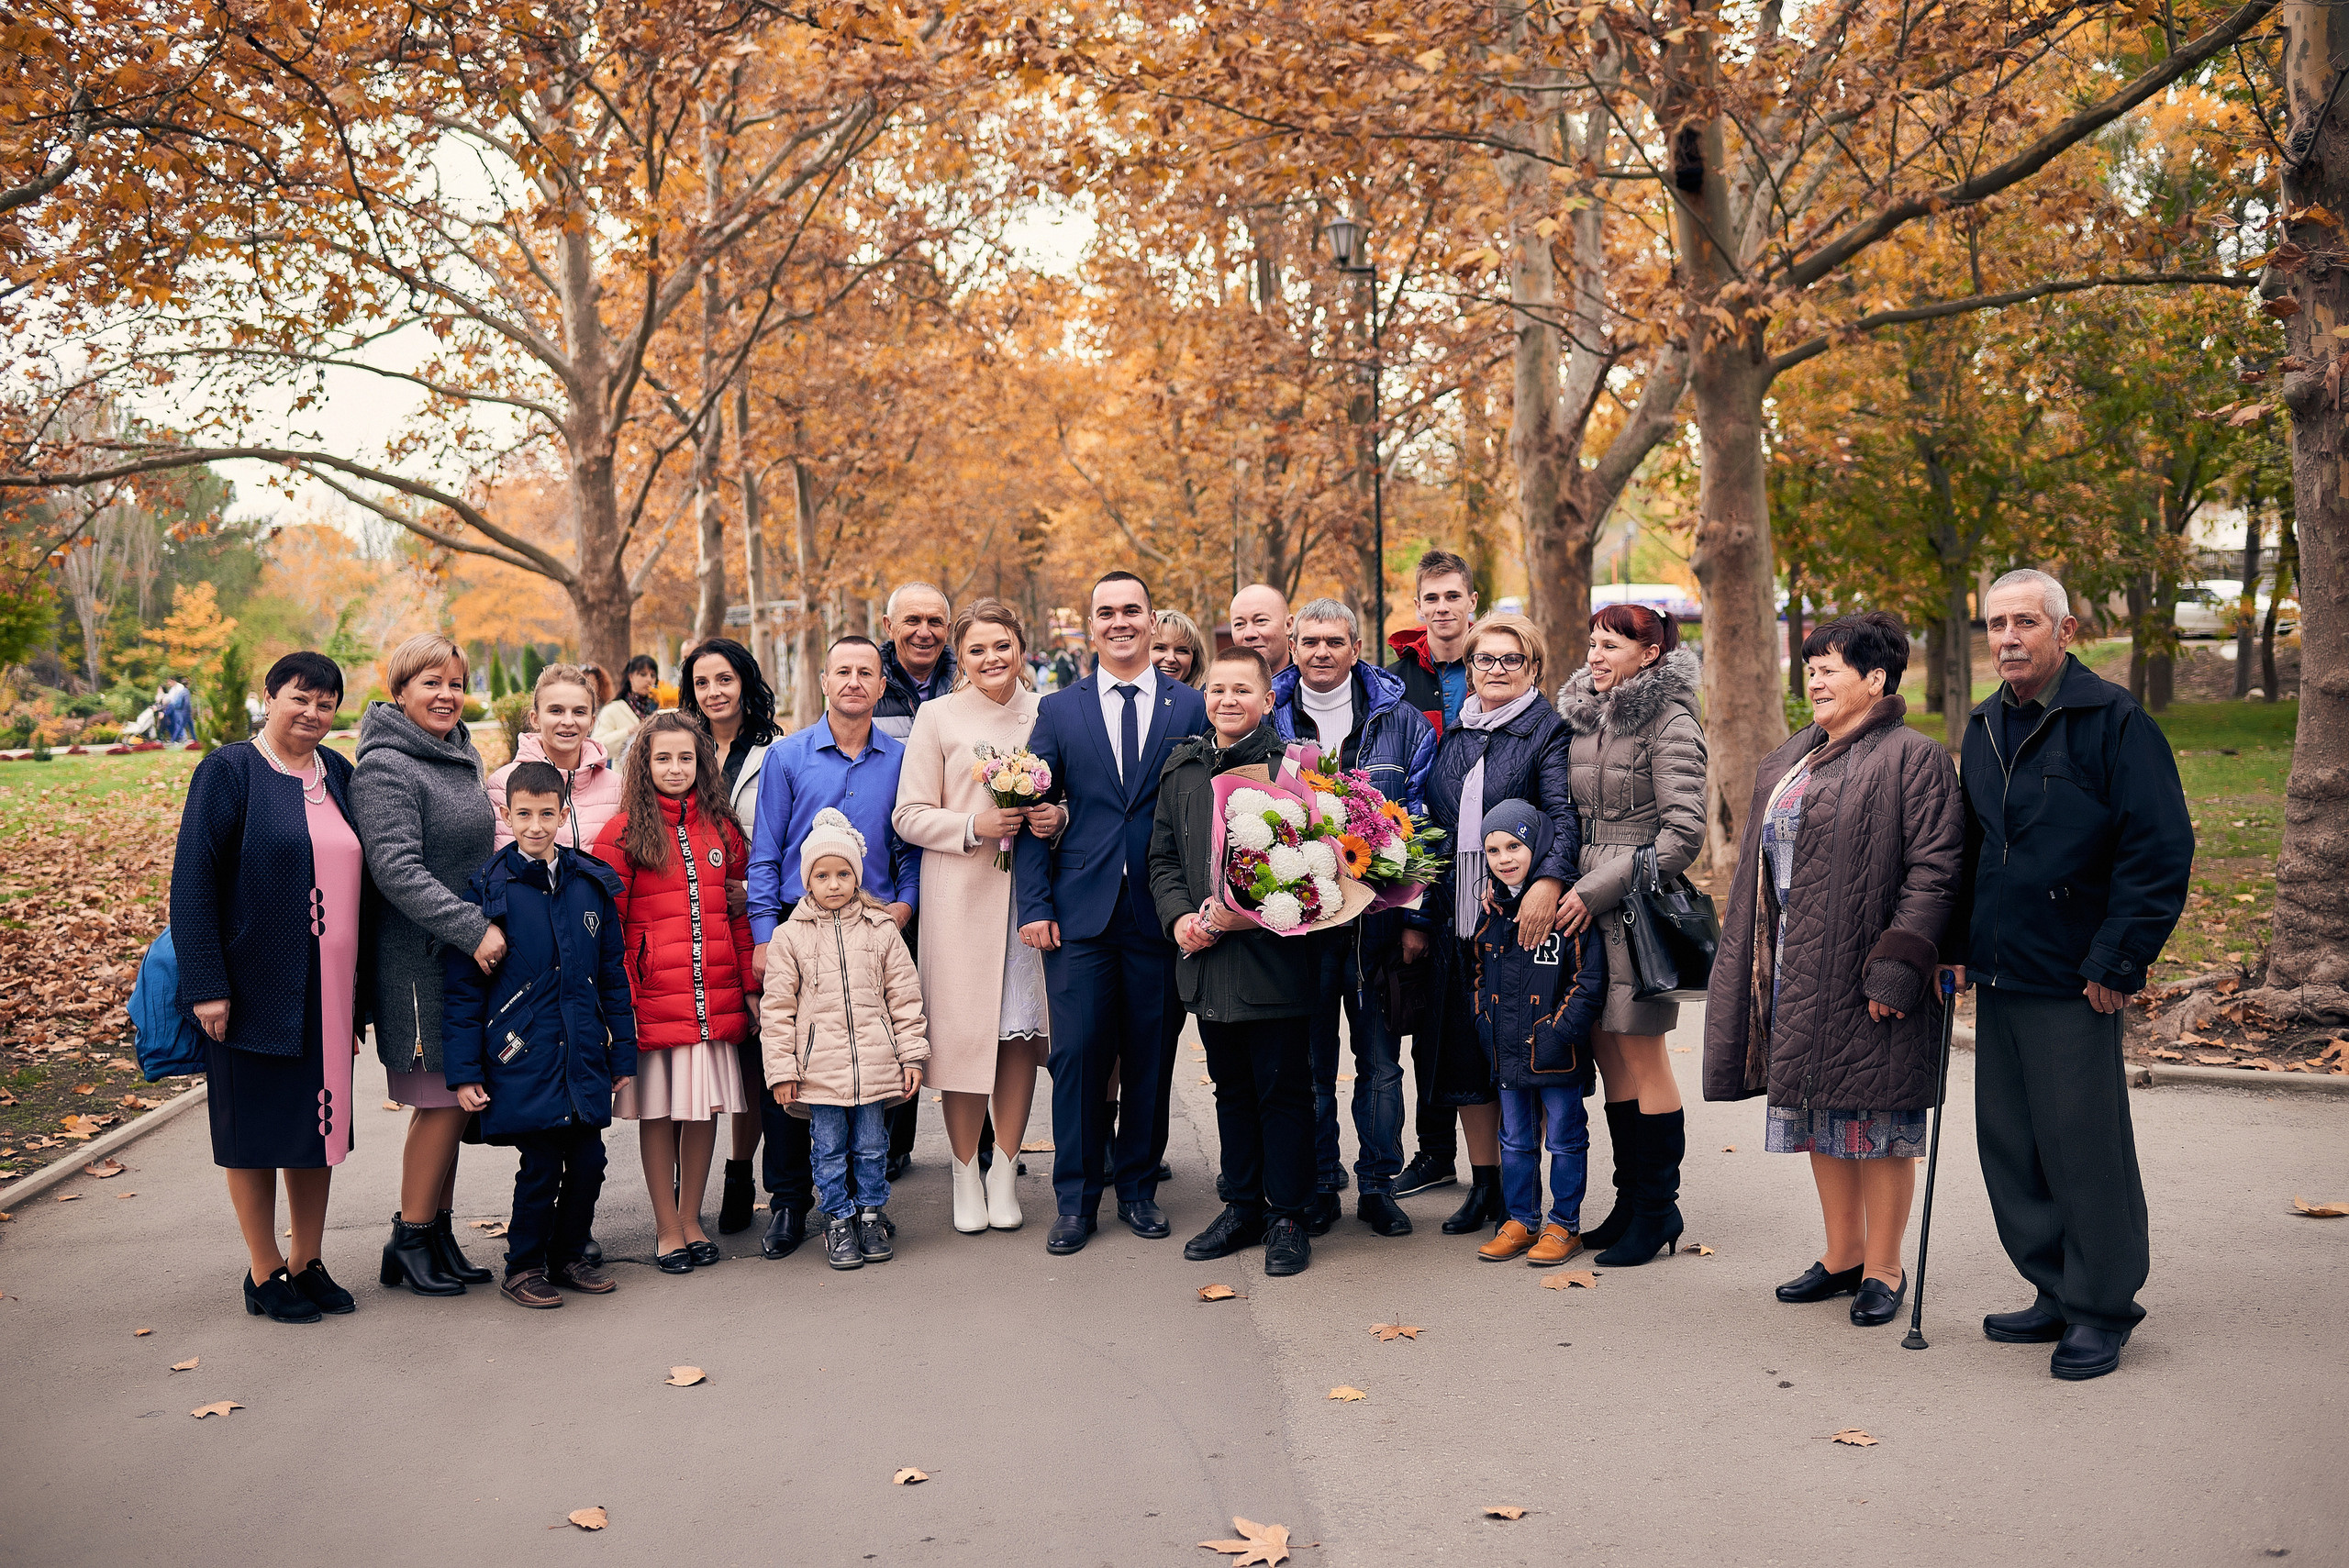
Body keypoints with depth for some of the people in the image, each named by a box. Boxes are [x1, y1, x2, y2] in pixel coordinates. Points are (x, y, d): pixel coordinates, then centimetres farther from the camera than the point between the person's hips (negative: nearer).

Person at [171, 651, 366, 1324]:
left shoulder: (337, 774, 10)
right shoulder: (228, 771, -7)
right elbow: (192, 882, -11)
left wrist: (360, 986, 11)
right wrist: (206, 985, -17)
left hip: (328, 989, 6)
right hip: (258, 984, -5)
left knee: (321, 1116, 11)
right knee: (256, 1123, 4)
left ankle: (308, 1262, 24)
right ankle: (265, 1273, 17)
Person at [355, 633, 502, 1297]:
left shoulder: (461, 757, 14)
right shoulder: (386, 768, -13)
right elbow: (397, 870, -21)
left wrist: (487, 925, 18)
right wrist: (474, 928, -25)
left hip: (469, 955, 8)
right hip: (419, 961, -8)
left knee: (454, 1097, 11)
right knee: (441, 1099, -4)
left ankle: (439, 1235, 20)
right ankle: (408, 1243, 9)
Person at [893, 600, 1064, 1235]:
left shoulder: (1048, 713, 9)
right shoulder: (938, 717, 2)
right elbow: (910, 816, 0)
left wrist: (1058, 818, -5)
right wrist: (975, 825, -15)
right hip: (962, 893, -2)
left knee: (1021, 1030, 4)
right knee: (965, 1033, -2)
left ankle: (1004, 1172, 17)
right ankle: (965, 1174, 13)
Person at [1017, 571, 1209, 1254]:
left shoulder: (1193, 708, 6)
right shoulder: (1058, 711, 8)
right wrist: (1035, 905, -3)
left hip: (1163, 912, 0)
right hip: (1080, 913, 0)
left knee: (1152, 1057, 7)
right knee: (1077, 1055, 0)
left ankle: (1139, 1187, 23)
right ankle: (1076, 1200, 12)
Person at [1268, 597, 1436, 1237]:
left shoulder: (1401, 722, 4)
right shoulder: (1268, 722, 5)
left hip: (1378, 915, 0)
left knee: (1380, 1060, 7)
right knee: (1308, 1063, 7)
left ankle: (1379, 1184, 20)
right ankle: (1317, 1187, 19)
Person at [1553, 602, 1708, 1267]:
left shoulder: (1670, 724, -9)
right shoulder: (1584, 718, 12)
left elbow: (1684, 833, -14)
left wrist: (1600, 888, -14)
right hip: (1590, 906, 7)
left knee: (1642, 1057, -1)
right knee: (1609, 1056, 10)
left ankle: (1658, 1206, 12)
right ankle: (1631, 1200, 20)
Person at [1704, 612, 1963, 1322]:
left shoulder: (1911, 758, -10)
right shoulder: (1791, 759, 15)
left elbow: (1933, 871, -15)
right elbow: (1763, 860, 20)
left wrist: (1897, 965, -21)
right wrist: (1754, 964, 17)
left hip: (1863, 973, -8)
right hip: (1795, 970, 8)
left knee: (1877, 1120, 2)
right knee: (1816, 1113, 15)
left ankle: (1884, 1268, 16)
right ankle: (1843, 1255, 28)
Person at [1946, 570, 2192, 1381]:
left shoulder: (2113, 720, -9)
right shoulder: (1984, 726, 13)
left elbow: (2161, 850, -12)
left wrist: (2117, 963, -15)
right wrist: (1959, 945, 14)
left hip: (2072, 979, -7)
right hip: (1999, 977, 7)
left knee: (2081, 1145, -1)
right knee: (2008, 1141, 11)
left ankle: (2102, 1309, 15)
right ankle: (2056, 1296, 25)